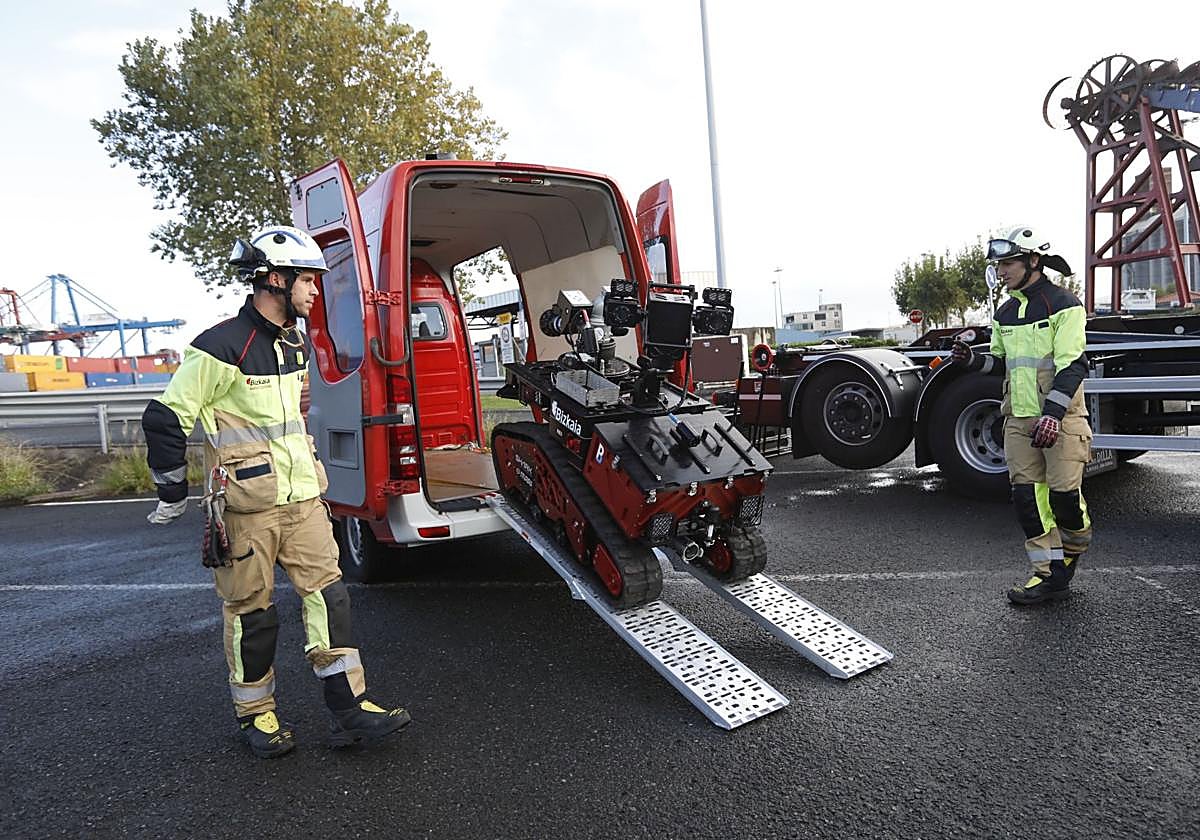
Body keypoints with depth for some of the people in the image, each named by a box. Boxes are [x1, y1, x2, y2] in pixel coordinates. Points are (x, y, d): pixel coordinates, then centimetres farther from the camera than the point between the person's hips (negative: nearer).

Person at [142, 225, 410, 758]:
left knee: (328, 594, 2)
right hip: (246, 506, -7)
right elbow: (165, 419, -9)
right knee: (252, 612, 5)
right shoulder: (222, 348, -14)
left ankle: (350, 709, 9)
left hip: (302, 497, 7)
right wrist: (172, 494, -3)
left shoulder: (297, 345, 11)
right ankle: (255, 715, 25)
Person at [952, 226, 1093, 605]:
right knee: (1027, 495, 1)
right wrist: (972, 358, 2)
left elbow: (1071, 365, -14)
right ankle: (1050, 574, 9)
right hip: (1019, 418, 6)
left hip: (1062, 417, -6)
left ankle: (1073, 549, 26)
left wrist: (1052, 414, -24)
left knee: (1064, 495, -5)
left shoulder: (1064, 305, -7)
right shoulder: (1005, 314, 15)